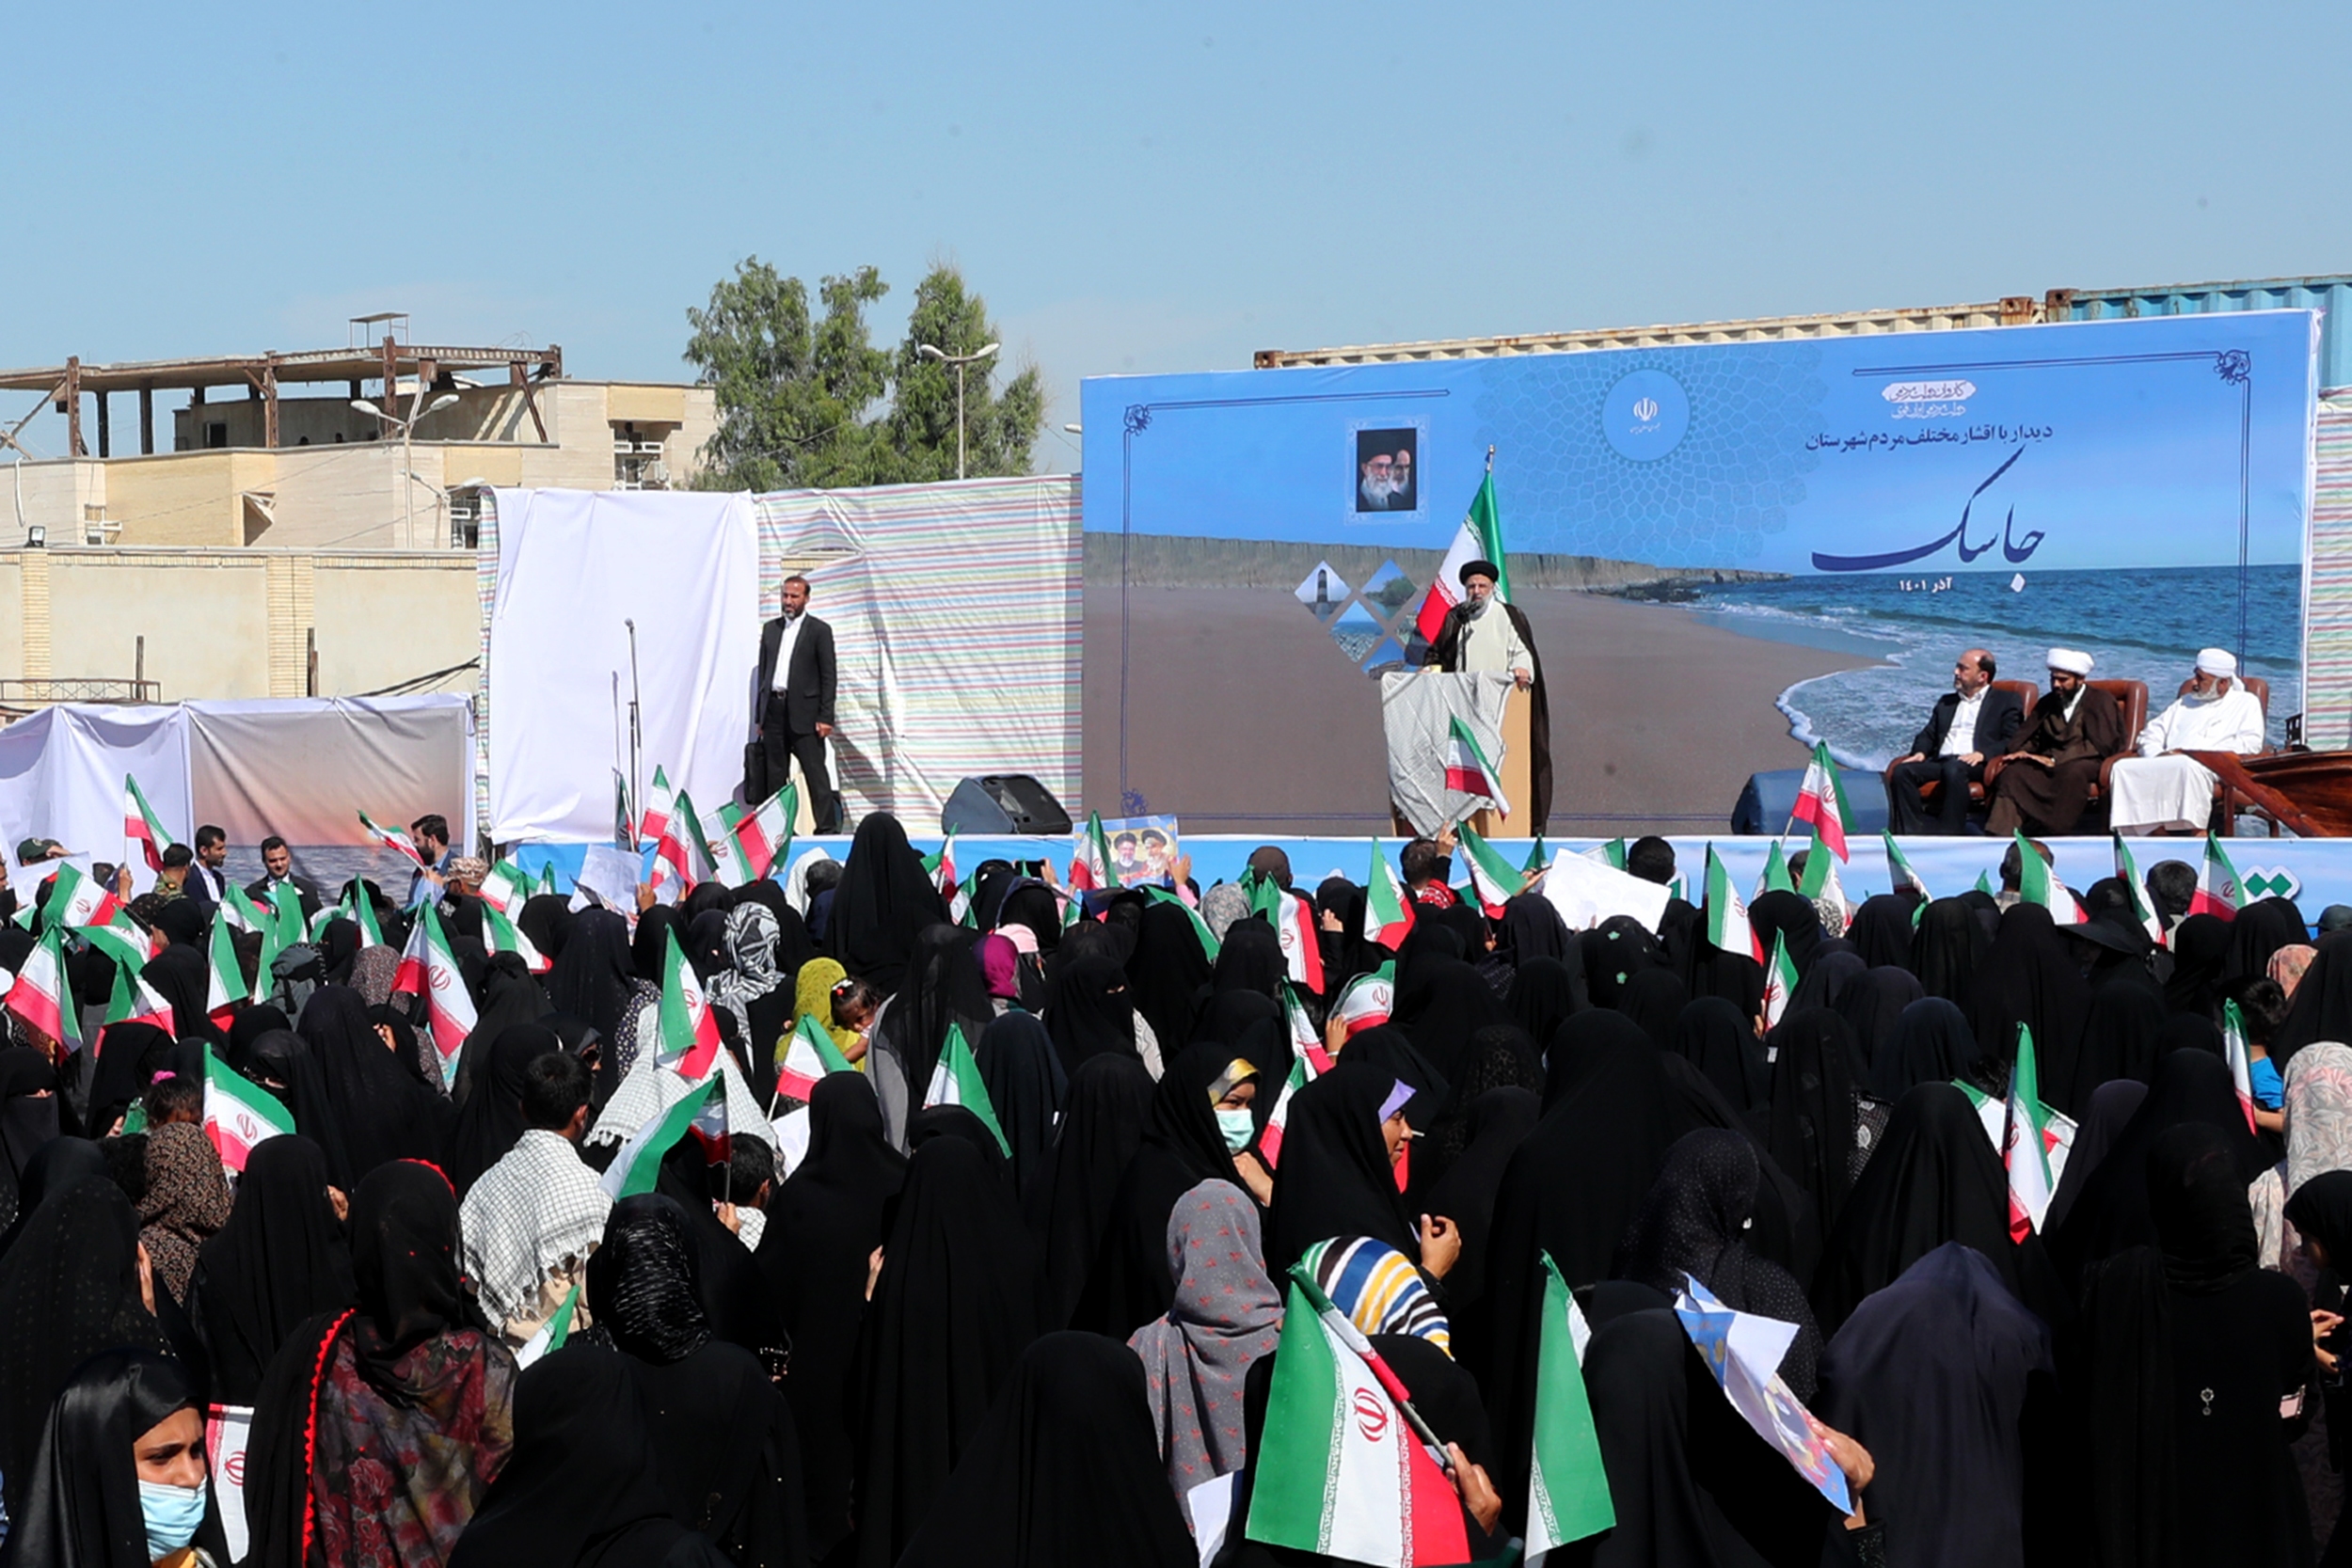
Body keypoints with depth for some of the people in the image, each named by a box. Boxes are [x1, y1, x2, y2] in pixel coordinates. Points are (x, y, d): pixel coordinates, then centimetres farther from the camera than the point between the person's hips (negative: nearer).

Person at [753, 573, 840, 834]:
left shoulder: (819, 631, 0)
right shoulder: (770, 629, 15)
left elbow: (828, 676, -3)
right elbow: (763, 671, 16)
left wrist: (825, 717, -10)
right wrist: (759, 715, 12)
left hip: (804, 712, -5)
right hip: (774, 708, 5)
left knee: (815, 772, -8)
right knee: (774, 774, 6)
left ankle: (827, 827, -9)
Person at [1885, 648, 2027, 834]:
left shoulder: (2006, 701, 14)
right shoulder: (1946, 702, 31)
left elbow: (2013, 741, 1)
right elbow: (1928, 734, 26)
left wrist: (1982, 753, -16)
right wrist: (1920, 752, 2)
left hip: (1976, 765, -5)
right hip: (1940, 761, 5)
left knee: (1953, 769, -40)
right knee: (1901, 772, -24)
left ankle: (1950, 835, -40)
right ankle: (1911, 836, -28)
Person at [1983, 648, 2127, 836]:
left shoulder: (2101, 702, 5)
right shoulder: (2047, 704, 23)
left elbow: (2100, 746, -8)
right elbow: (2027, 739, 18)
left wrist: (2055, 759, -18)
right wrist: (2019, 752, -9)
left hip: (2087, 766, -4)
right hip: (2049, 766, 4)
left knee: (2072, 772, -40)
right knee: (2012, 773, -26)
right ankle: (2000, 840, -40)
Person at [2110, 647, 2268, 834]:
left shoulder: (2246, 703, 17)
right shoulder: (2186, 702, 33)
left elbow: (2251, 743, 0)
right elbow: (2152, 733, 24)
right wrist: (2157, 756, -2)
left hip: (2211, 767, -5)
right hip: (2165, 765, 5)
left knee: (2190, 767, -41)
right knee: (2124, 768, -24)